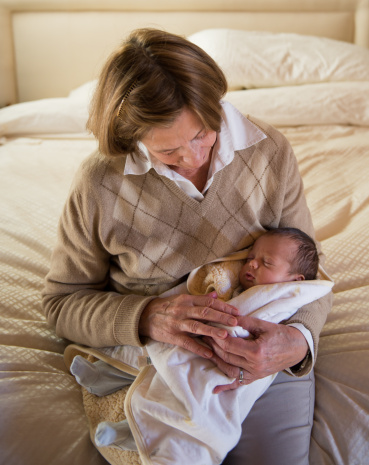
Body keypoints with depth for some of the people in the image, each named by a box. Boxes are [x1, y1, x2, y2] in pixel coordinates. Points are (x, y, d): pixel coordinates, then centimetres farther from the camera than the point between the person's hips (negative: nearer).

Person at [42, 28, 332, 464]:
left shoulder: (270, 151, -7)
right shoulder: (99, 183, -13)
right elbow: (62, 301, -4)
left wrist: (299, 339, -21)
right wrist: (148, 317, -24)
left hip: (262, 352, 2)